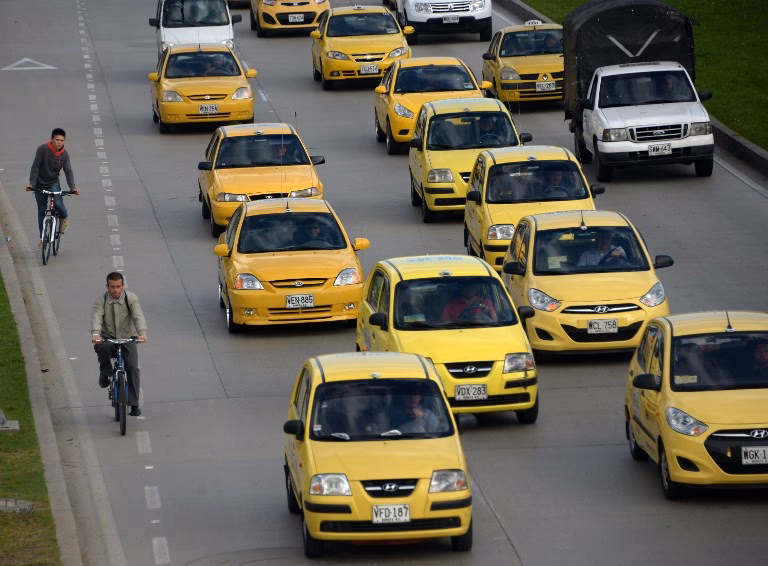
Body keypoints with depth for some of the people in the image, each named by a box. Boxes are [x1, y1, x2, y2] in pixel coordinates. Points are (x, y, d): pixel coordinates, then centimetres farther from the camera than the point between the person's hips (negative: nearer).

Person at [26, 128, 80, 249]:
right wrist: (31, 183, -25)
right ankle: (42, 238, 18)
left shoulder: (64, 154, -7)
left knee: (58, 203, -25)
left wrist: (72, 187, -22)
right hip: (40, 184, -1)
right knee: (41, 211, 5)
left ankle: (64, 218, 9)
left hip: (54, 183, 1)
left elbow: (68, 171, -9)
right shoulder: (43, 149, -16)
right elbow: (35, 167, -16)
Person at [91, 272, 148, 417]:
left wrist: (142, 332, -40)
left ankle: (134, 405, -6)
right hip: (108, 337, -1)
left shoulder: (131, 298, -7)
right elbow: (96, 317, -21)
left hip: (127, 338, 1)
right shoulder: (101, 299, -7)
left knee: (133, 368, -14)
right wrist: (95, 334, -42)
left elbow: (138, 316, -20)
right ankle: (105, 373, -7)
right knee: (101, 347, -36)